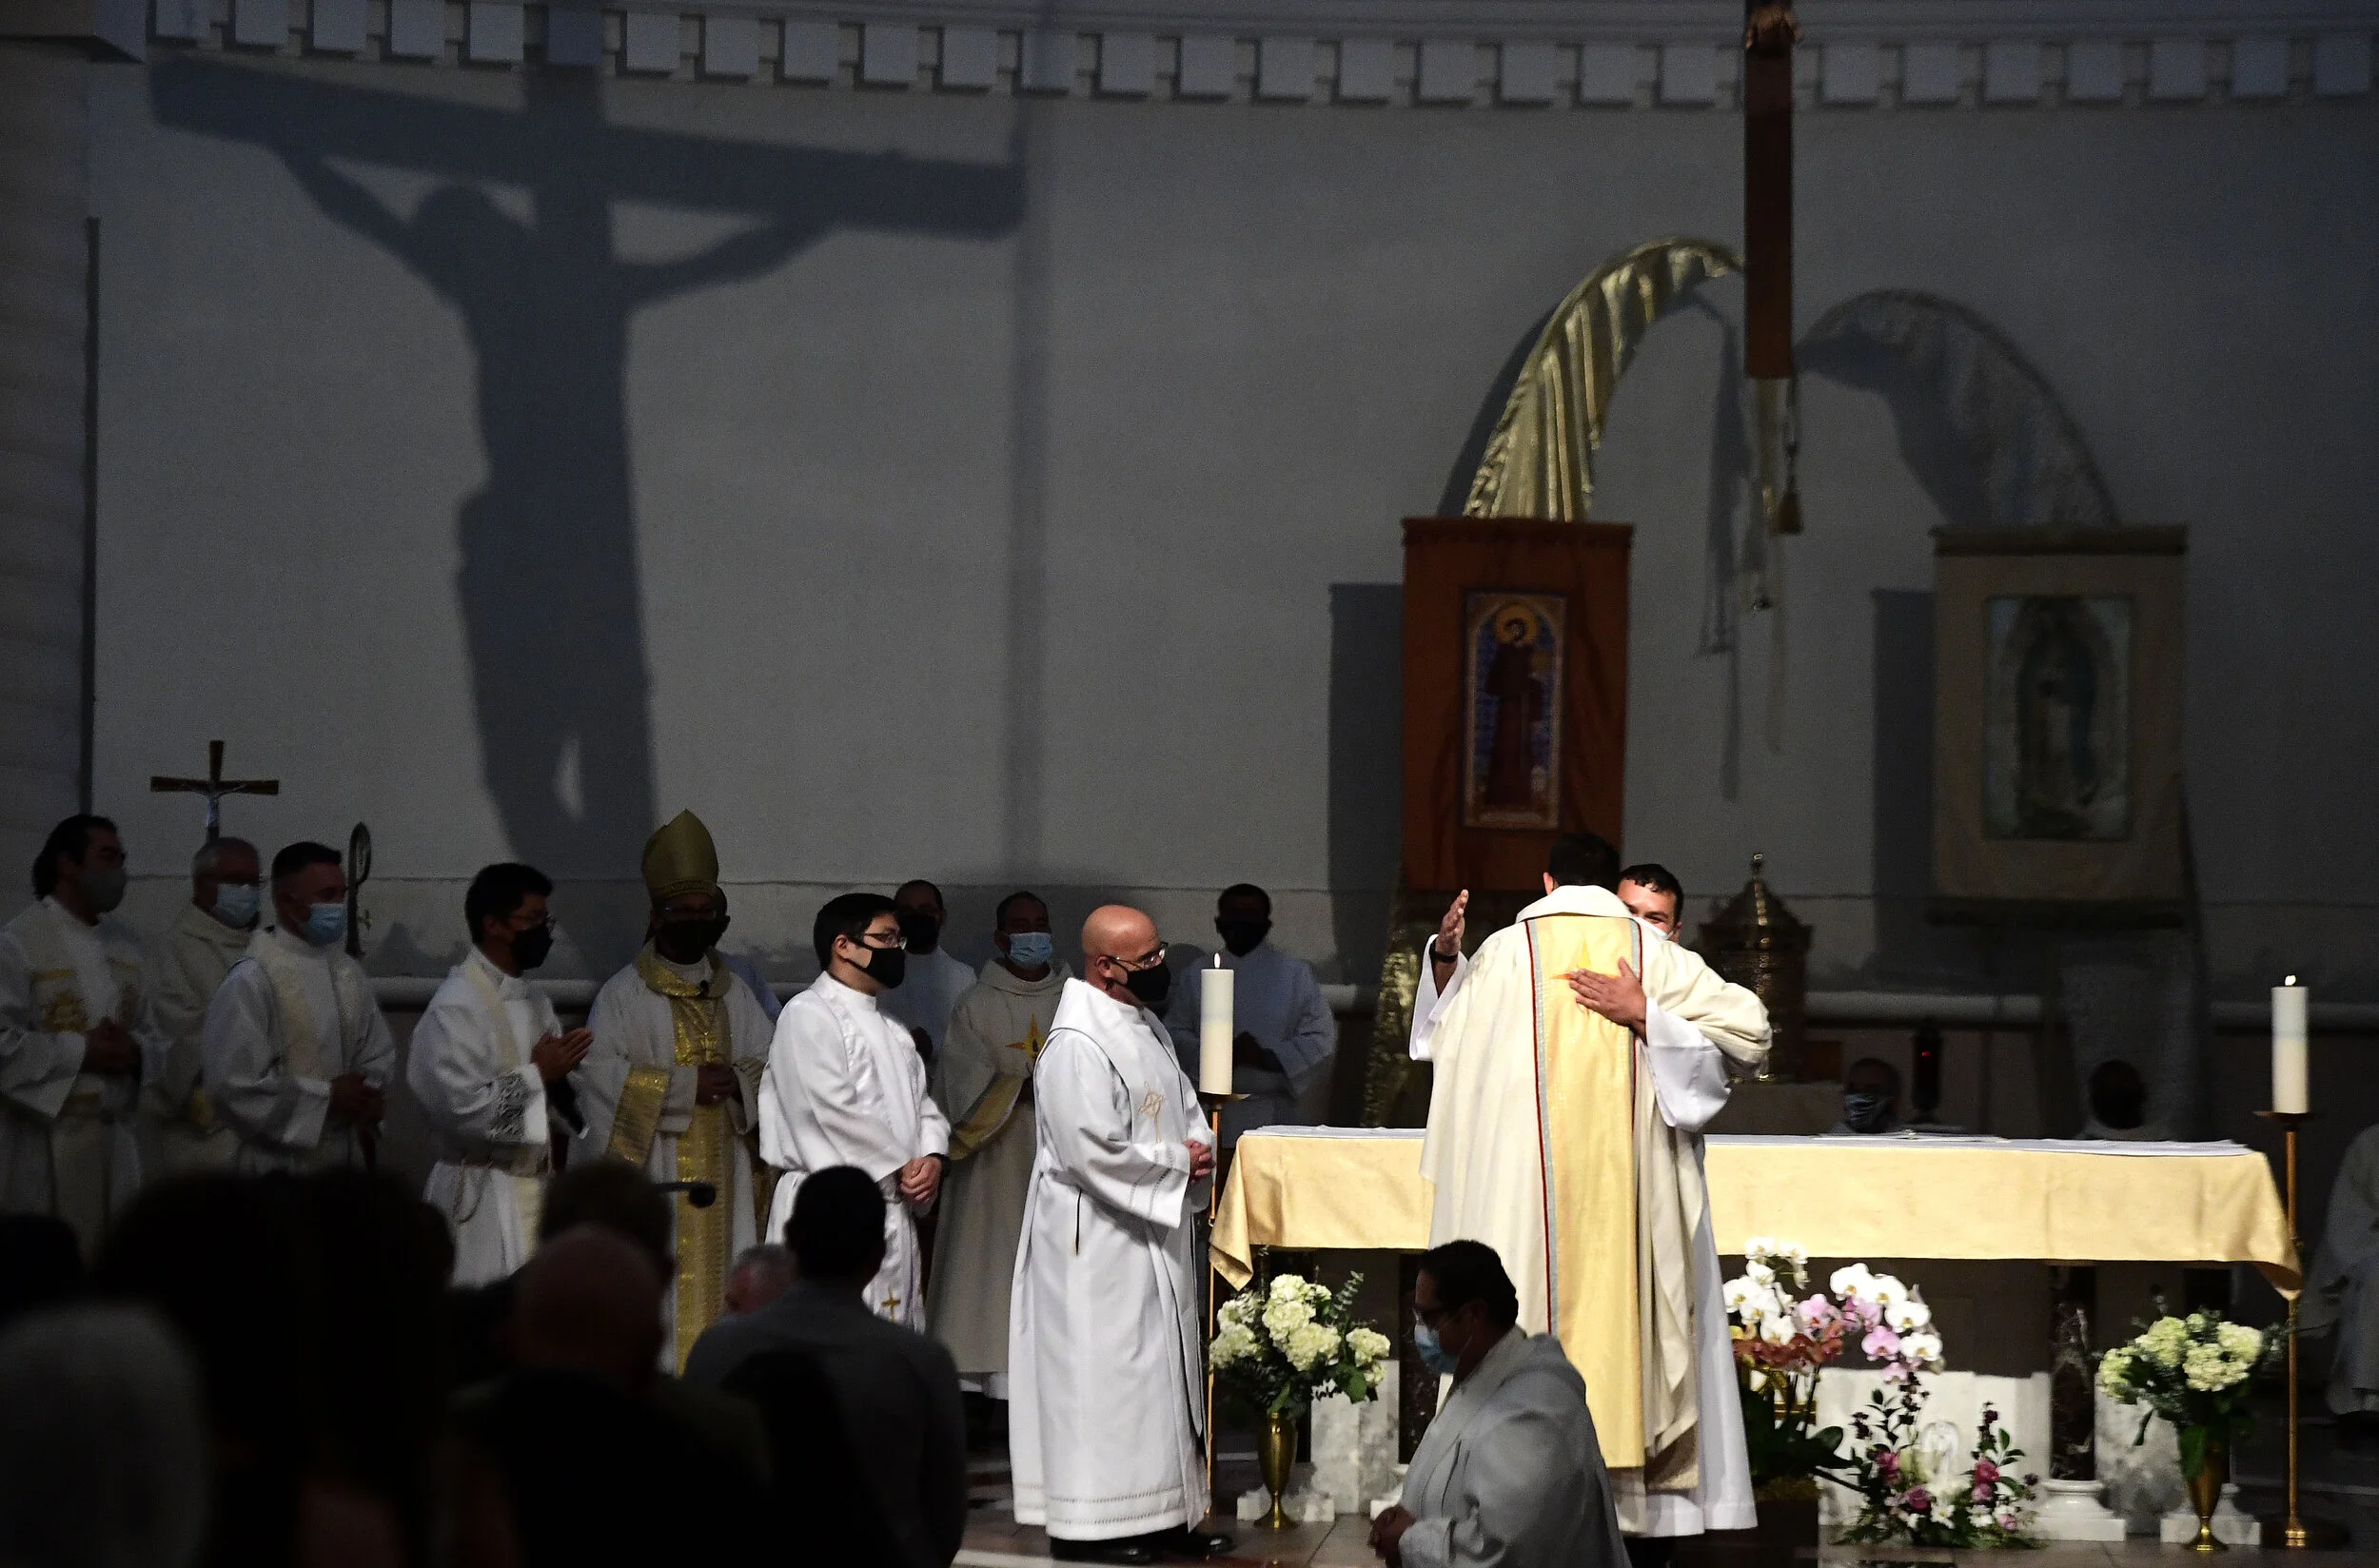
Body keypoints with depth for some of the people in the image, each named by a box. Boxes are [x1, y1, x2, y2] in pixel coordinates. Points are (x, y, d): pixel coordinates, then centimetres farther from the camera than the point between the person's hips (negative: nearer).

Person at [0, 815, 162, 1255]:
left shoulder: (124, 944, 13)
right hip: (45, 1140, -6)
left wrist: (135, 1050, -6)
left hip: (114, 1136, 6)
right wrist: (80, 1052, -16)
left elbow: (151, 1034, 17)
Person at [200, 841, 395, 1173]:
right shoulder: (251, 981, -14)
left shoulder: (348, 972, 8)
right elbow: (231, 1086, -19)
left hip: (347, 1164, 6)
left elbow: (378, 1055, 16)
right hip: (282, 1168, -6)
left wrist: (364, 1102, -5)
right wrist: (325, 1098, -15)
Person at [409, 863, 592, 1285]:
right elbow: (460, 1108, -22)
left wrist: (562, 1078, -3)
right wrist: (536, 1075, -14)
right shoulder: (454, 1008, -13)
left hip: (537, 1186, 8)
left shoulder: (534, 1003, 13)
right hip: (484, 1196, -8)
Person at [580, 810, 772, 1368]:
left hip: (723, 1175, 5)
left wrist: (738, 1082, -13)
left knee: (720, 1279, 3)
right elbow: (600, 1073, -14)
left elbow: (771, 1065, 9)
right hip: (655, 1172, -5)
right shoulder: (624, 994, -2)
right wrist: (686, 1085, -17)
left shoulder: (735, 994, 14)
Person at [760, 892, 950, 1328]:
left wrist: (932, 1157, -4)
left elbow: (921, 1103, 17)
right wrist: (901, 1167, -10)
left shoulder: (890, 1030, 20)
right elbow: (834, 1110, -16)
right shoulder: (808, 1015, -8)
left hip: (894, 1208, 9)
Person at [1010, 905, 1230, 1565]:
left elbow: (1184, 1106, 22)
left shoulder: (1144, 1026, 12)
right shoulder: (1075, 1044, -20)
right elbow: (1093, 1150, -25)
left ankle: (1162, 1515, 20)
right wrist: (1176, 1162, -14)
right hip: (1099, 1243, -10)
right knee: (1102, 1370, -5)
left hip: (1155, 1234, 10)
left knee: (1163, 1370, 13)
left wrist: (1198, 1152, 1)